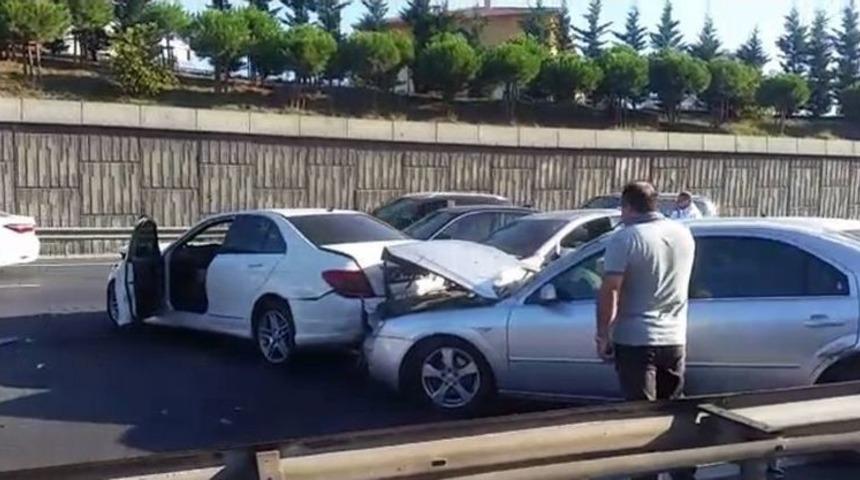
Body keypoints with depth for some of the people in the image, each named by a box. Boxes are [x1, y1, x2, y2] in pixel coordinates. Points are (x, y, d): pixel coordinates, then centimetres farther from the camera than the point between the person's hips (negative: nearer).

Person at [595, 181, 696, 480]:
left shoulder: (625, 238, -13)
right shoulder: (684, 235, 7)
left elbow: (610, 290, -17)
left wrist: (603, 334, -10)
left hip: (635, 339, -6)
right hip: (675, 338, 6)